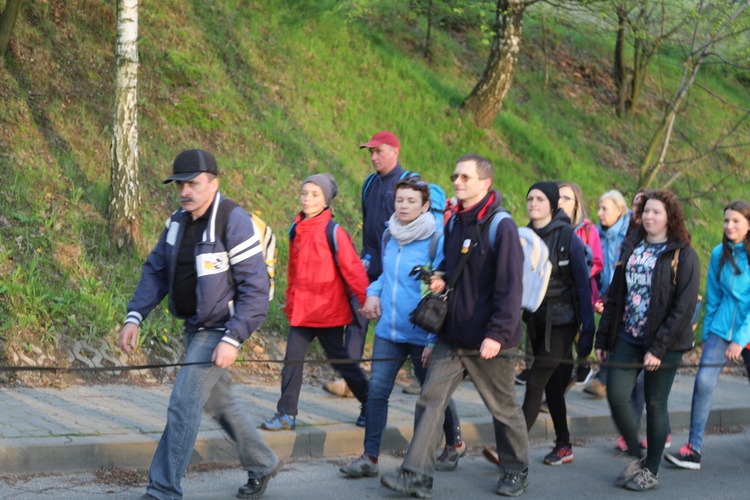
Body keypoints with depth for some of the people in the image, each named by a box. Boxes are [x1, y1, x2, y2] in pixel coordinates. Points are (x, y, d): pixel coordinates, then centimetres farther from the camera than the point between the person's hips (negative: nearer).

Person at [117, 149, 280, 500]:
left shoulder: (233, 221, -19)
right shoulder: (178, 221, 5)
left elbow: (256, 289, -20)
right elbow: (155, 271, 9)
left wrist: (233, 339, -25)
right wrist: (135, 316, -5)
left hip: (220, 331, -8)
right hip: (194, 328, 8)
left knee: (184, 404, -13)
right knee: (218, 402, 19)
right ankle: (262, 465, 38)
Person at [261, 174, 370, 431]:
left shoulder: (334, 232, -12)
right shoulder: (296, 230, 7)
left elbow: (353, 270, -12)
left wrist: (366, 300, -14)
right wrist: (290, 301, 19)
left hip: (328, 311, -5)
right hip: (300, 311, 5)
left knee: (340, 360, 6)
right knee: (292, 360, -1)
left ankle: (369, 405, 25)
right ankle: (286, 415, 3)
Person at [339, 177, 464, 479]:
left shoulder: (437, 242, -12)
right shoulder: (389, 236, 6)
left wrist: (434, 339, -15)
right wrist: (373, 292, 2)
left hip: (422, 335, -5)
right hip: (388, 330, 5)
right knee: (377, 390, -5)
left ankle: (454, 444, 36)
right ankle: (370, 458, -1)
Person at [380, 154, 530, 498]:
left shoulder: (501, 227, -13)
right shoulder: (454, 224, 10)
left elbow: (510, 287, -18)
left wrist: (497, 334, -23)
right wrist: (440, 280, 6)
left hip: (487, 341, -6)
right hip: (451, 337, 7)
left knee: (503, 407, 9)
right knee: (430, 400, -3)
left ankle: (516, 472, 26)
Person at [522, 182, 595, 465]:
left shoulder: (568, 238, -10)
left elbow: (583, 286, -8)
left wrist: (588, 329, -10)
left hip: (561, 321, -6)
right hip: (535, 321, 6)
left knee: (535, 382, -12)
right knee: (552, 385, 12)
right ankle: (563, 447, 22)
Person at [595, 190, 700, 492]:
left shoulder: (683, 256, -7)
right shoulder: (631, 248, 10)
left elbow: (684, 306, -13)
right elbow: (615, 295, 12)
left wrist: (658, 348, -18)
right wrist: (603, 339, 7)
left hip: (664, 343, -4)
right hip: (628, 338, 5)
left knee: (655, 404, 3)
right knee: (616, 395, -6)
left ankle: (651, 471, 17)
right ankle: (635, 457, 15)